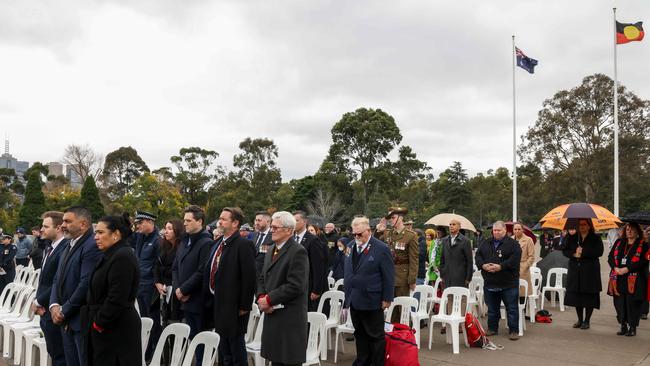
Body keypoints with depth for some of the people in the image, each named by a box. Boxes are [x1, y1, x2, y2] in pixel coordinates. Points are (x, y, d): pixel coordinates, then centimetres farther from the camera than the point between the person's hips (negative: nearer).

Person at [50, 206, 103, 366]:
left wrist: (64, 311, -13)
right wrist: (54, 305, -1)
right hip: (67, 322, 9)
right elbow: (58, 279, 16)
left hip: (83, 321, -9)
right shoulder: (69, 245, 15)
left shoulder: (93, 246, -17)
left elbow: (86, 284, -22)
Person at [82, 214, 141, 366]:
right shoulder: (111, 256, 13)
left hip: (117, 331, -9)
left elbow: (117, 299, -22)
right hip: (105, 329, 9)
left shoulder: (123, 257, -18)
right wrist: (96, 321, 9)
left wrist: (99, 323, -13)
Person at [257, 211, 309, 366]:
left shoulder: (298, 252, -14)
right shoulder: (271, 250, 15)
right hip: (272, 315, 8)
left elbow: (295, 285, -21)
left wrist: (269, 299, -15)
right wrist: (261, 297, -1)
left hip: (290, 318, -8)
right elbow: (262, 278, 18)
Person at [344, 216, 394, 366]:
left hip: (372, 302, -6)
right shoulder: (351, 247, 8)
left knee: (376, 336, 5)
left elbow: (389, 276, -9)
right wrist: (348, 295, 12)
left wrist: (387, 299, -10)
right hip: (354, 301, 6)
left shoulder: (381, 249, -11)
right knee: (360, 335, 16)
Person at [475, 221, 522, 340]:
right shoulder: (485, 243, 11)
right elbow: (478, 256, 7)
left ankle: (514, 331, 10)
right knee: (492, 308, 14)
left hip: (508, 283, -4)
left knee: (512, 308, 1)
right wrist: (483, 265, -12)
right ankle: (492, 328, 26)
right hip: (490, 282, 5)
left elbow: (514, 259, -17)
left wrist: (501, 266, -23)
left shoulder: (513, 244, -4)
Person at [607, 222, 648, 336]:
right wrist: (615, 268, -8)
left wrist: (626, 269, -17)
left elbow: (643, 261, -10)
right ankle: (623, 326, 18)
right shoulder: (619, 242, 14)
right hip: (618, 279, 4)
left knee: (632, 303, -4)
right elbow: (610, 257, 11)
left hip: (634, 279, -4)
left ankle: (632, 327, 9)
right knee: (619, 302, 5)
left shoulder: (643, 245, 0)